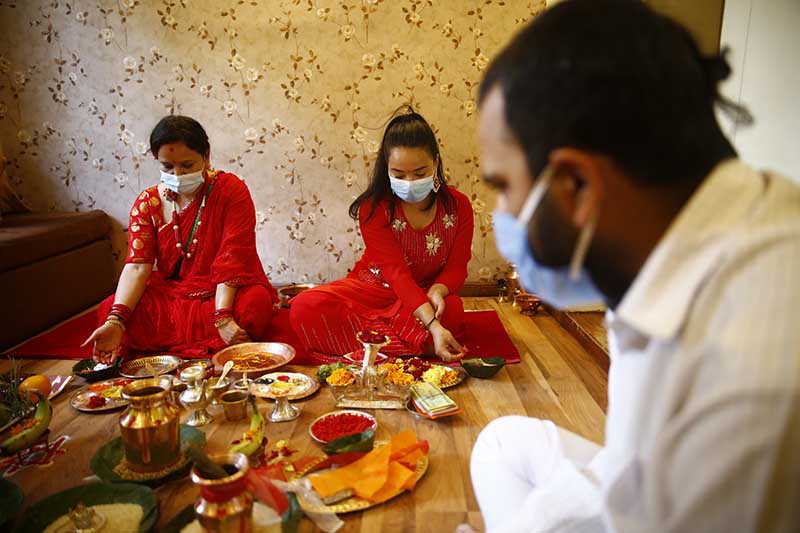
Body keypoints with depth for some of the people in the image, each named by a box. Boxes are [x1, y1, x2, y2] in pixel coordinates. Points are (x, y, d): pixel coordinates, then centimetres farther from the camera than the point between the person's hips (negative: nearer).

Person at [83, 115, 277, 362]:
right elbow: (137, 265, -10)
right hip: (169, 294, 3)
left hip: (229, 293, -3)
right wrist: (116, 321, -27)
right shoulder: (147, 203, 1)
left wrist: (223, 317, -32)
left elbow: (232, 260, -19)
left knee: (255, 305, -35)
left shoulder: (232, 191, -10)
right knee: (108, 310, -20)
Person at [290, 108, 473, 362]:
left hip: (426, 293, 1)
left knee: (453, 310, -36)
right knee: (305, 307, -27)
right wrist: (433, 327, -38)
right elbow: (396, 272, -25)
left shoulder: (457, 205, -8)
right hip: (375, 287, 0)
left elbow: (456, 268, -5)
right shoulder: (374, 208, -17)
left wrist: (437, 291, -31)